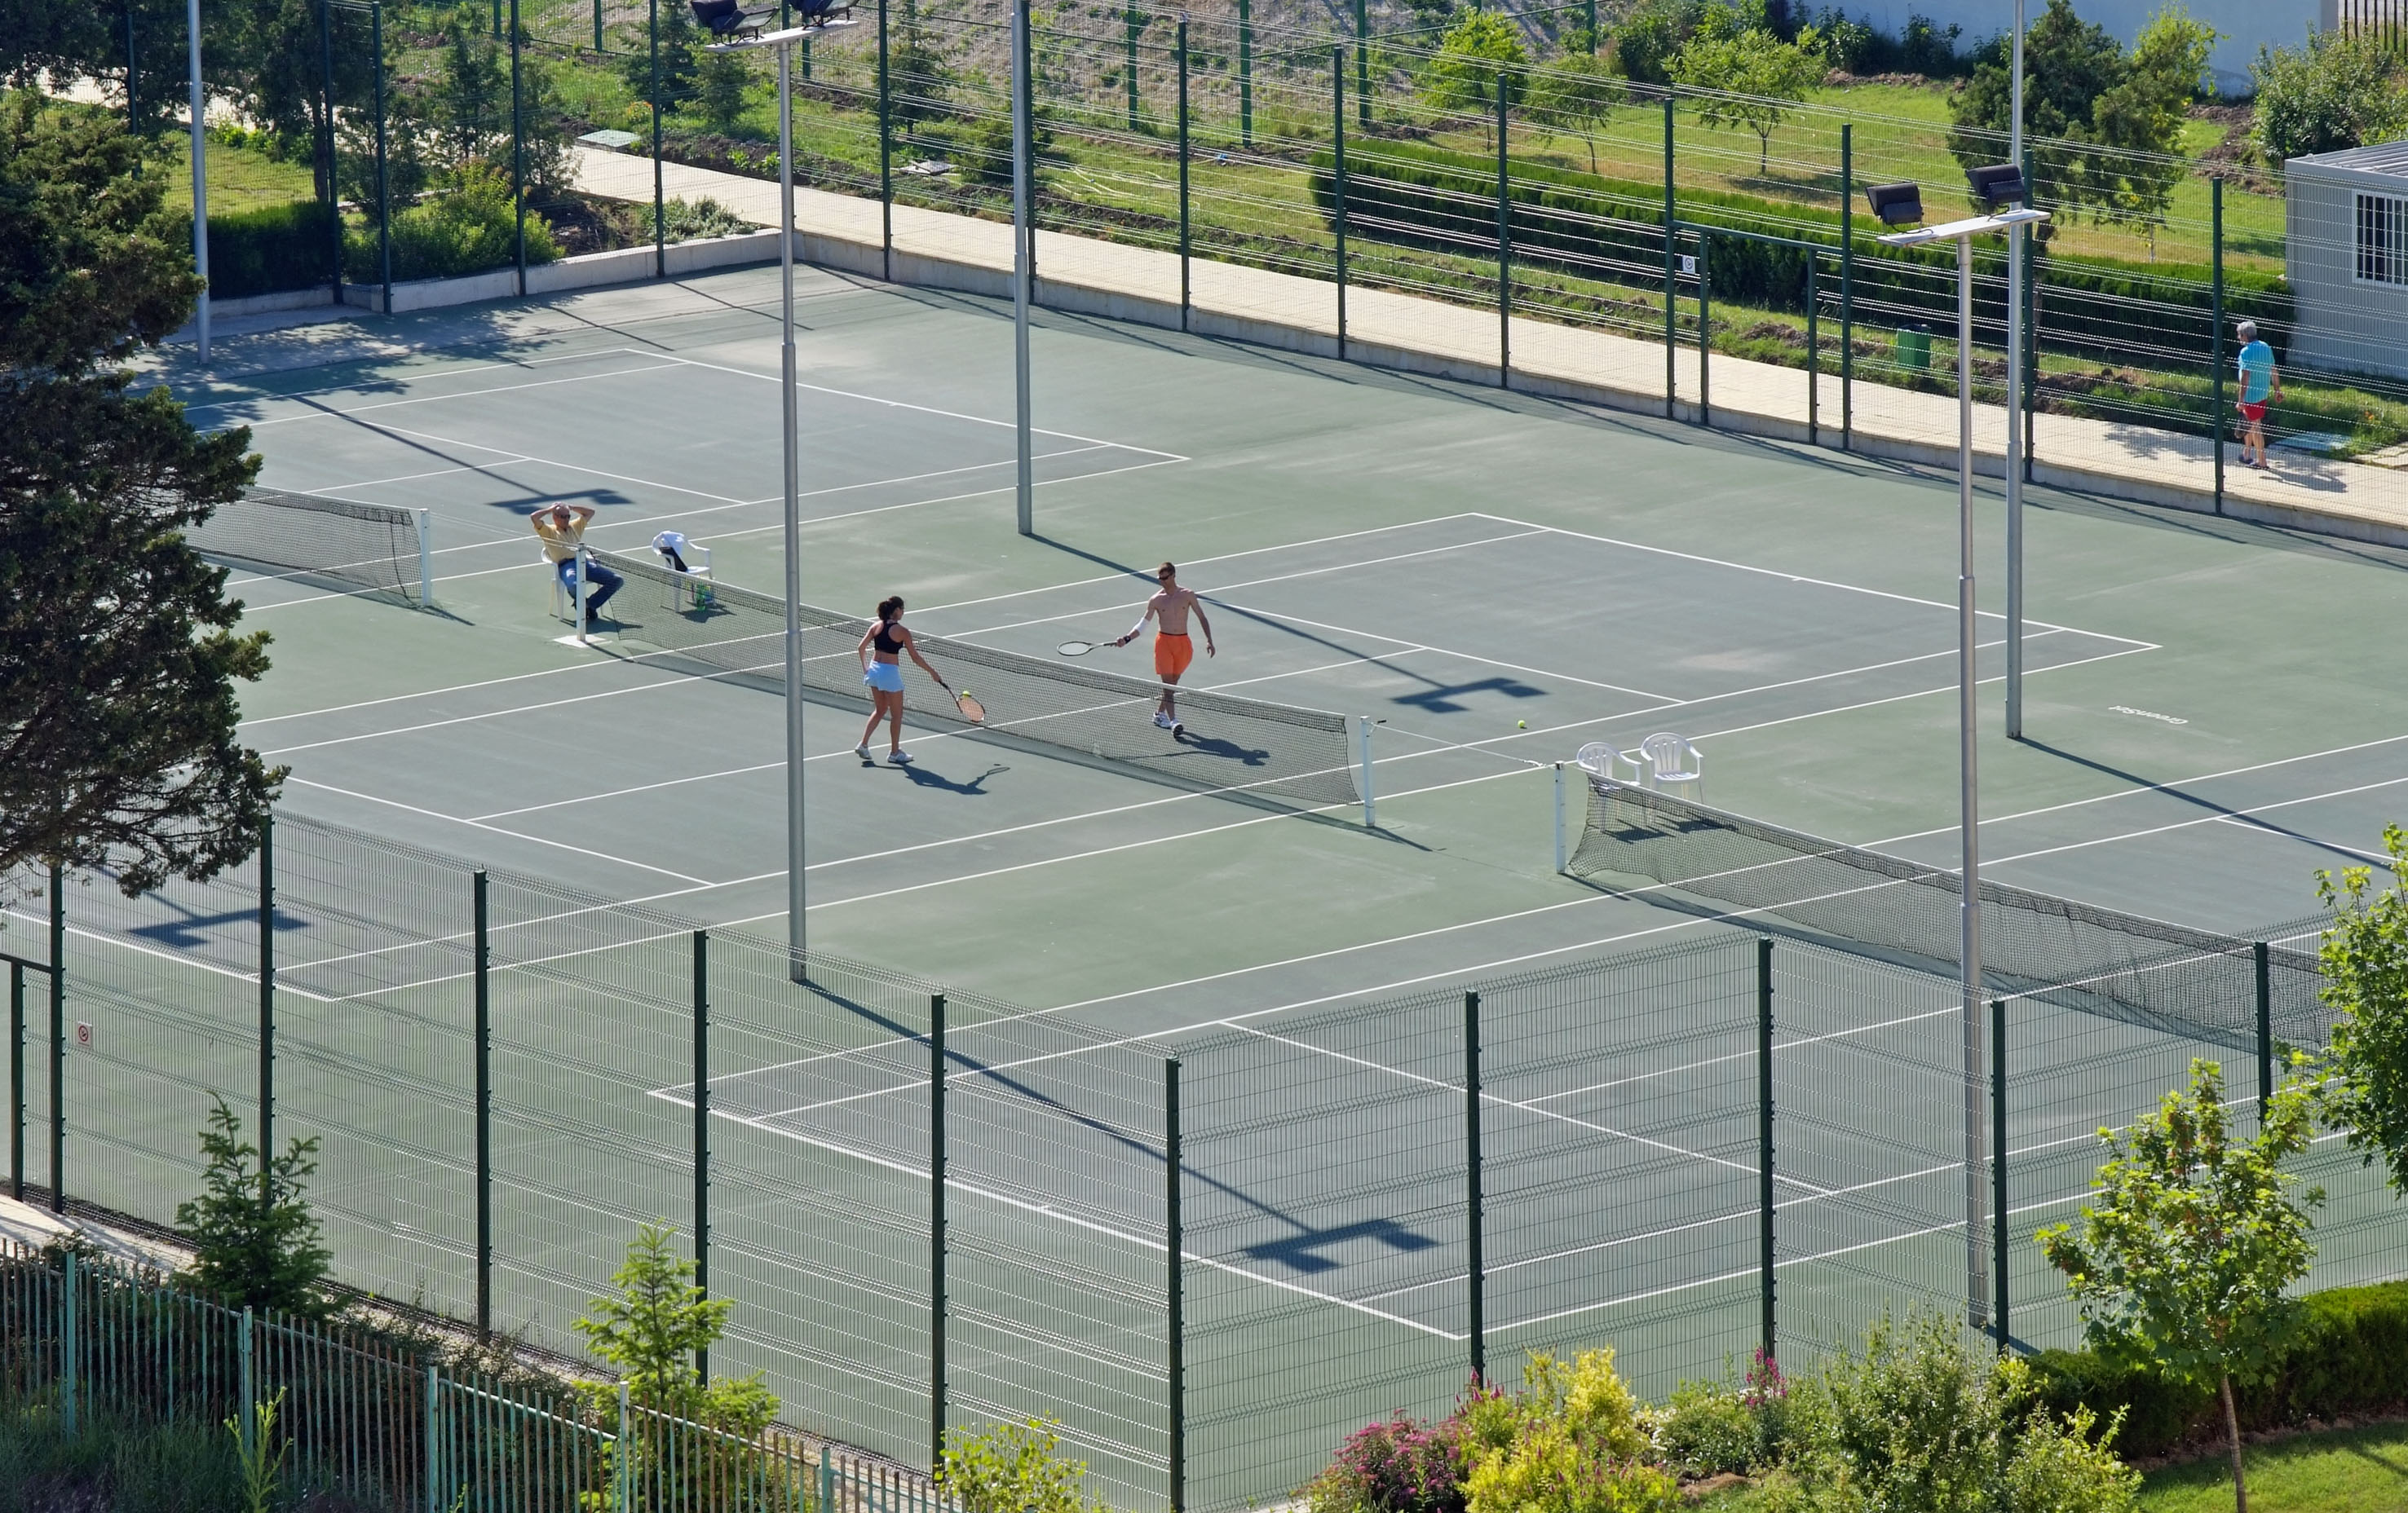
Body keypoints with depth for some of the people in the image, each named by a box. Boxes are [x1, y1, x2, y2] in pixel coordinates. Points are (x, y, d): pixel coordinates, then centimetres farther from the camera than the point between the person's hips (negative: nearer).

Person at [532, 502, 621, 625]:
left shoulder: (575, 526, 30)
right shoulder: (549, 531, 14)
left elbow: (590, 512, 40)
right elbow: (534, 517, -1)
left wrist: (571, 507, 30)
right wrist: (550, 510, 14)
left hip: (585, 563, 6)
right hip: (566, 566, -6)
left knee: (617, 580, -13)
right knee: (574, 586, -42)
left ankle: (590, 606, -10)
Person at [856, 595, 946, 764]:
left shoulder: (876, 626, 1)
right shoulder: (902, 632, -13)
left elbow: (861, 648, 4)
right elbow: (916, 658, -10)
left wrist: (865, 667, 19)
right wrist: (932, 672, 1)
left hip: (874, 668, 6)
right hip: (890, 672, -6)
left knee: (880, 710, 22)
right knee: (896, 714, 10)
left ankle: (863, 745, 18)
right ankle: (895, 753, 18)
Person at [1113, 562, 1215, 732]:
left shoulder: (1188, 595, 1)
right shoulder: (1156, 600, 1)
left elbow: (1201, 618, 6)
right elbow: (1143, 624, 4)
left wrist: (1209, 640, -3)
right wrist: (1126, 639, -10)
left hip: (1183, 643, 2)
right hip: (1164, 642, -2)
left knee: (1173, 684, 10)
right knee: (1168, 684, -12)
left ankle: (1159, 714, 28)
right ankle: (1173, 722, -20)